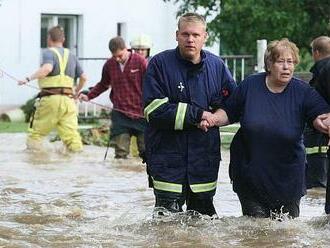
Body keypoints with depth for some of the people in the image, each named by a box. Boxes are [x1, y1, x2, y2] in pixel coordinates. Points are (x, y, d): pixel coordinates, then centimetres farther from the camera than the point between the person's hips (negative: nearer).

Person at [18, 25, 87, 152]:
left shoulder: (48, 52, -1)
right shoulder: (71, 55, 18)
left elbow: (47, 68, -23)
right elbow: (83, 77, 20)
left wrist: (29, 79, -21)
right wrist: (77, 91, 37)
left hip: (50, 98, -5)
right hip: (68, 100, 5)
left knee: (35, 133, 7)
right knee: (72, 135, 0)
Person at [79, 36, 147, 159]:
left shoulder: (140, 62, -5)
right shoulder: (109, 65, 5)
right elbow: (103, 84, 21)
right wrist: (88, 96, 11)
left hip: (140, 113, -2)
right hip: (120, 115, 2)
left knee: (145, 150, 2)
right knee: (120, 152, -3)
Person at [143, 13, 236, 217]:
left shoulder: (217, 66, 5)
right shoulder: (160, 64, -7)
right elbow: (154, 110, -15)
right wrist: (197, 115, -16)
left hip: (204, 159, 4)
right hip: (168, 155, -4)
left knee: (204, 214, 14)